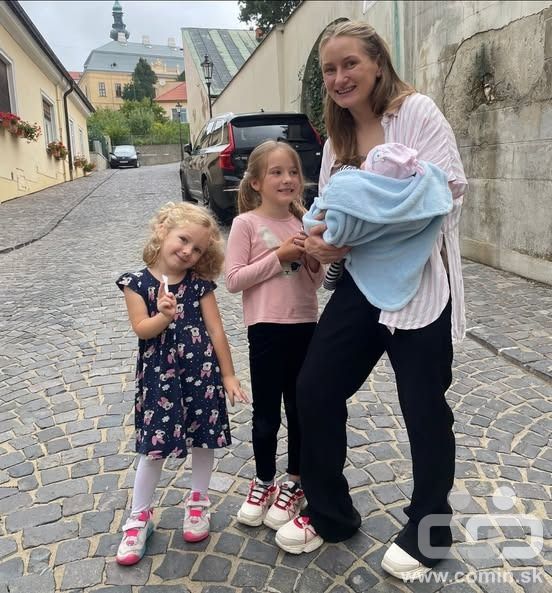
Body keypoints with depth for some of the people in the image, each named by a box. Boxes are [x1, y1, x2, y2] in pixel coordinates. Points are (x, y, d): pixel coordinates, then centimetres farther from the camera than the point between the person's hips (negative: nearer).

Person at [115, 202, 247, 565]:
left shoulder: (199, 284, -1)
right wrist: (164, 316, -32)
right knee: (154, 446, 5)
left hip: (202, 371, 2)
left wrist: (228, 374, 1)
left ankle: (198, 501, 37)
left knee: (203, 437, 12)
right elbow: (141, 329, -12)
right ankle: (140, 517, 25)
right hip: (158, 375, -1)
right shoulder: (137, 283, -5)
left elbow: (216, 330, 0)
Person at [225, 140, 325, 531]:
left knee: (300, 409, 14)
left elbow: (316, 282, 12)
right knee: (266, 414, 9)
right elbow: (234, 279, -12)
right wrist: (279, 256, -17)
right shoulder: (247, 223, -6)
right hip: (266, 328, -4)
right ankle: (263, 481, 31)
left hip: (305, 325, 4)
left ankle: (295, 483, 32)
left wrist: (314, 261, -10)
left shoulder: (303, 222, 7)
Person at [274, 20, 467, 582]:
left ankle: (426, 533, 30)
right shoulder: (336, 141, 14)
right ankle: (328, 513, 27)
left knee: (424, 409, 6)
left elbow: (450, 189, -13)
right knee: (314, 392, 5)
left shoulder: (417, 112, -4)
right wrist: (320, 242, -11)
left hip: (419, 283, -6)